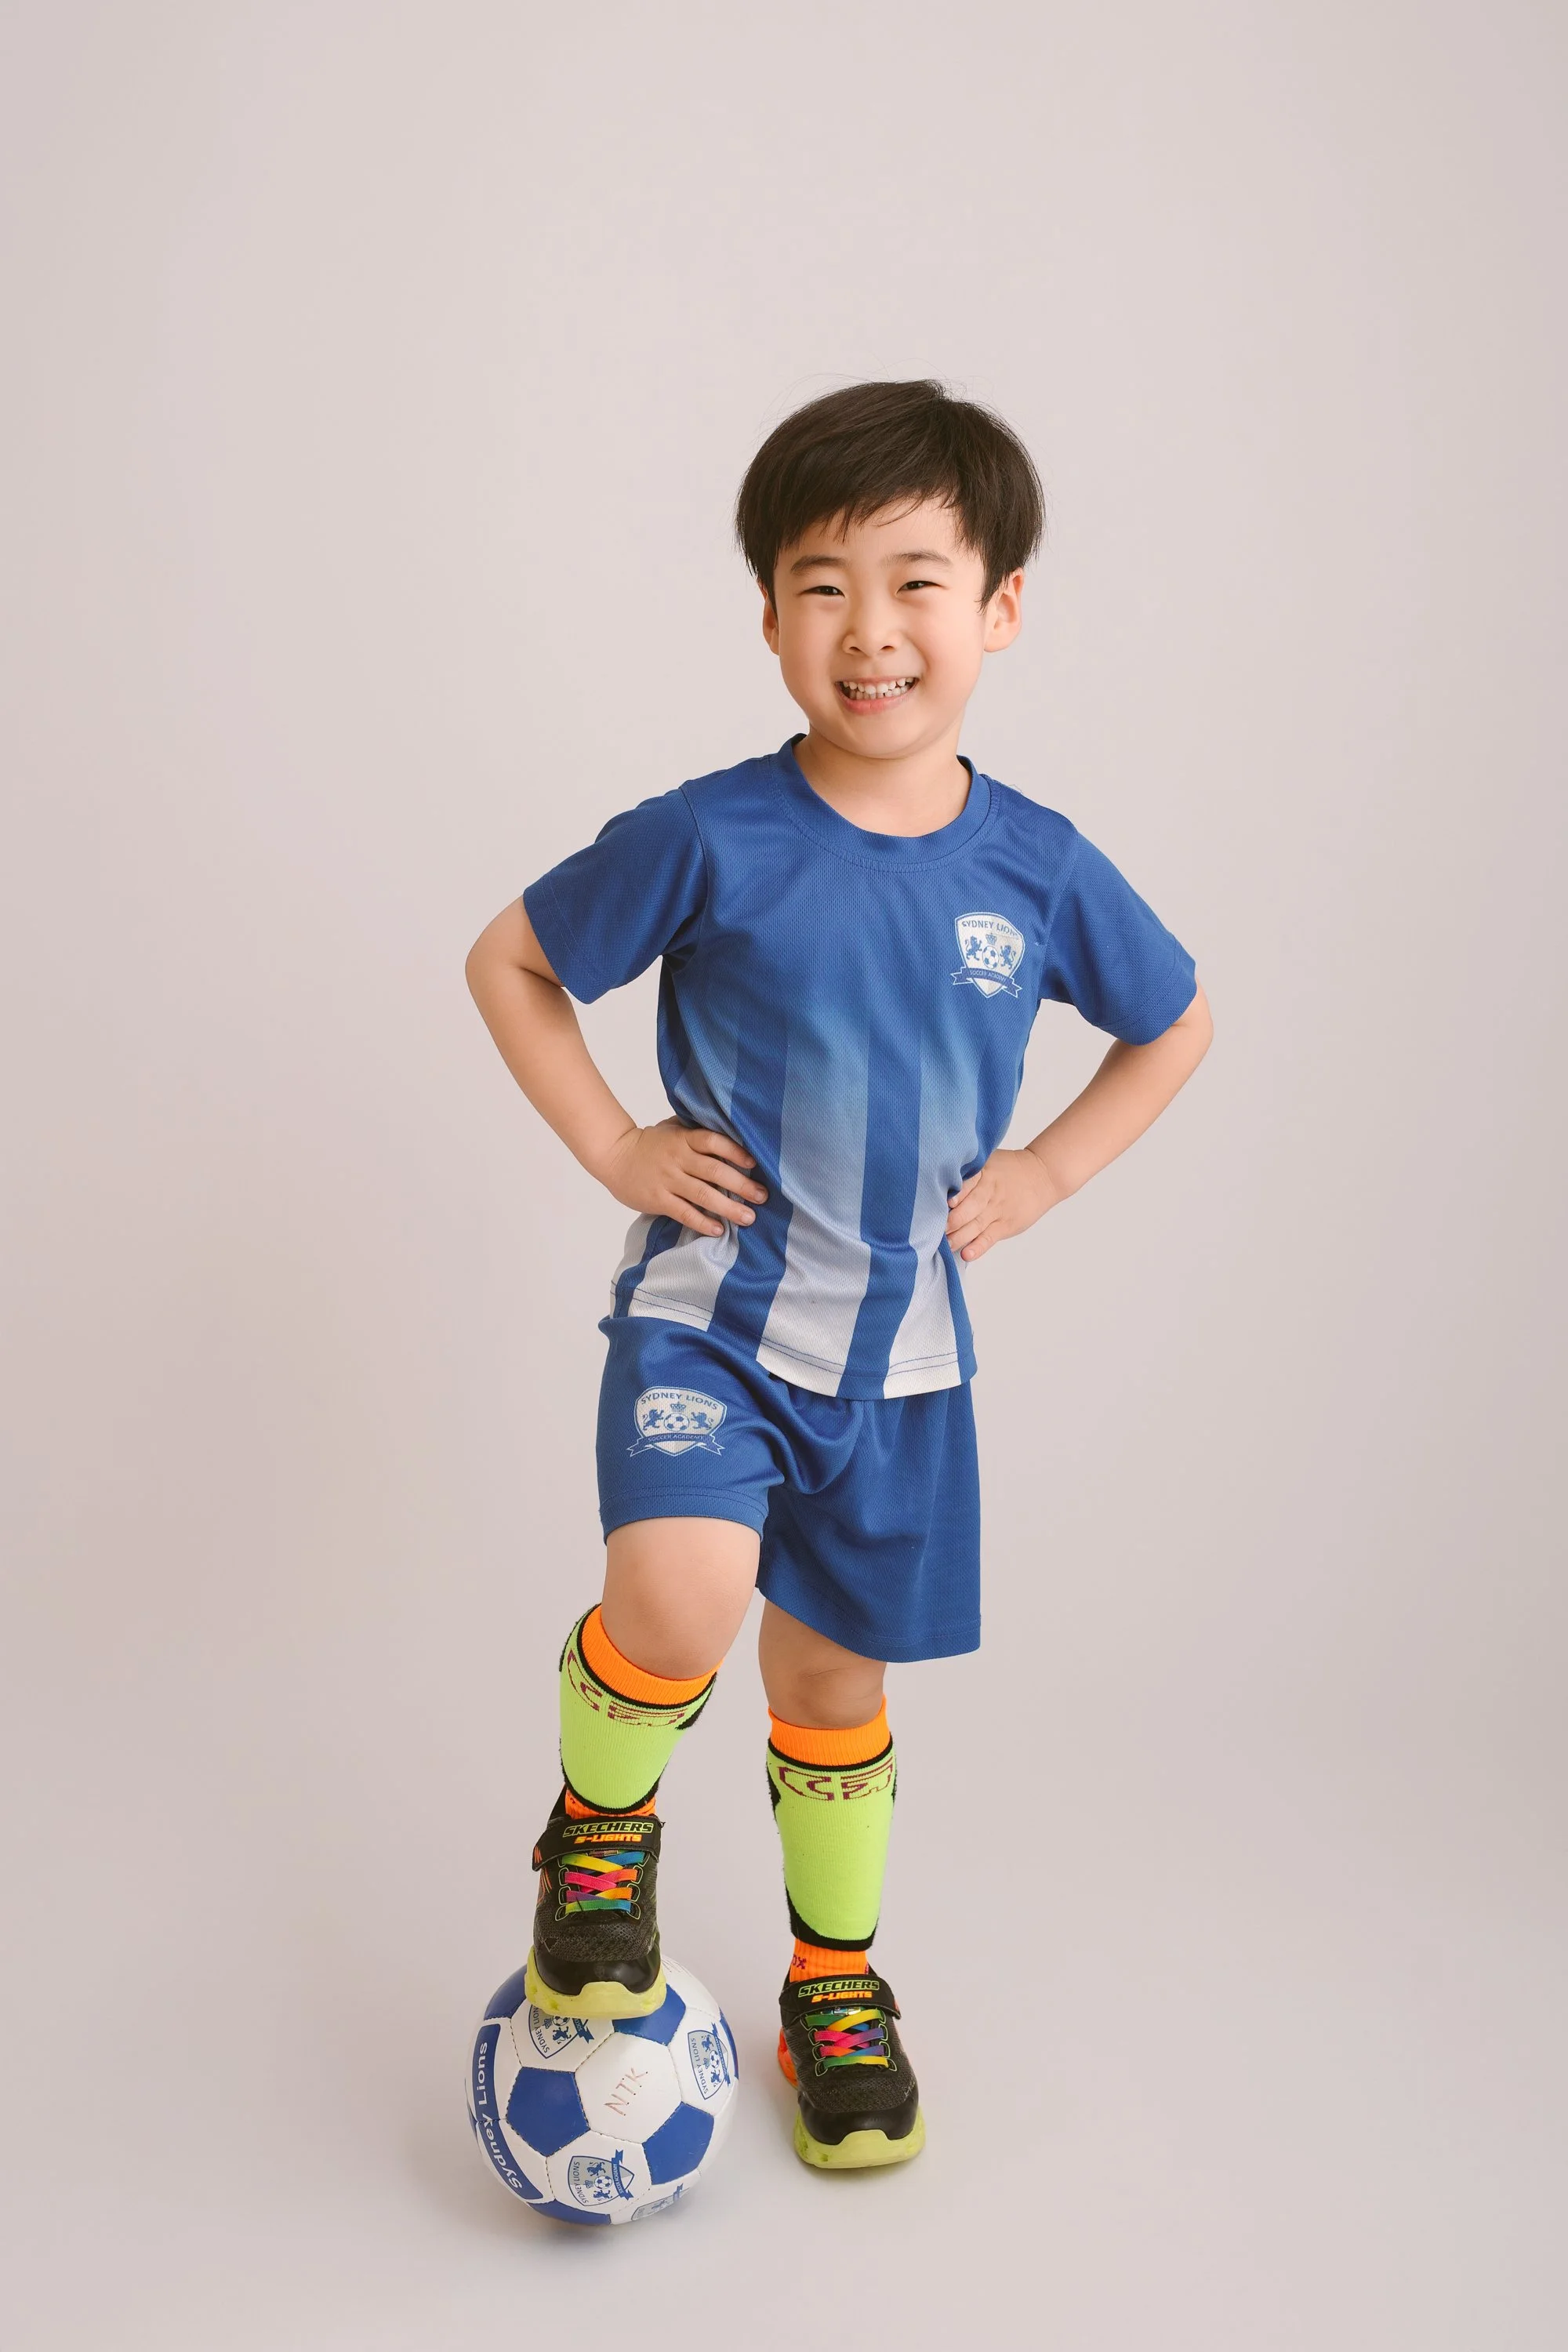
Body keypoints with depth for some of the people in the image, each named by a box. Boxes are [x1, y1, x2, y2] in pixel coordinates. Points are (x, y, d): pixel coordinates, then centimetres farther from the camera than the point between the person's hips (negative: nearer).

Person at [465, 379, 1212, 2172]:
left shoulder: (1037, 868, -6)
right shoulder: (708, 842, -14)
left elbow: (1175, 1026, 12)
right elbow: (508, 963, 1)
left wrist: (1045, 1170, 1)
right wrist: (613, 1150, -7)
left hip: (902, 1345, 3)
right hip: (707, 1309, -2)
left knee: (836, 1676, 15)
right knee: (681, 1609, -26)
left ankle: (837, 1984, 40)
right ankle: (600, 1826, 10)